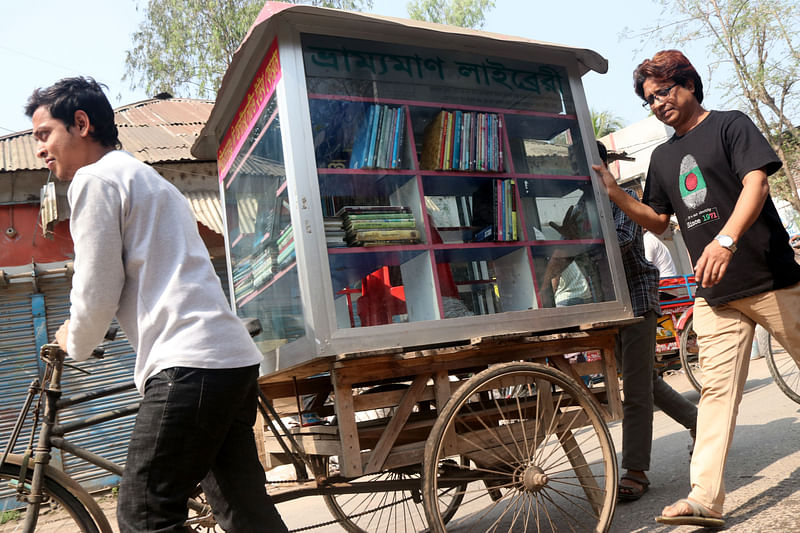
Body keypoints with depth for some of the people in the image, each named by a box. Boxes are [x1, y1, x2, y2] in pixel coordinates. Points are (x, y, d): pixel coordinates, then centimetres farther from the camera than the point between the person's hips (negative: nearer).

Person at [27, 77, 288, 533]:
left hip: (189, 365, -10)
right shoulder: (150, 178, 27)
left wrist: (74, 344, 15)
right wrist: (83, 333, 36)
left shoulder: (95, 177, -2)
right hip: (237, 358, 10)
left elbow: (97, 295, -4)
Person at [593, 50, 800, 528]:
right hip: (716, 293, 4)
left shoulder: (730, 125, -1)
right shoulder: (663, 156, 15)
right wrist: (615, 194, 3)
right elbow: (659, 221, 18)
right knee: (717, 390, 0)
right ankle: (706, 498, -1)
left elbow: (756, 183, -16)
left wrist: (726, 239, -32)